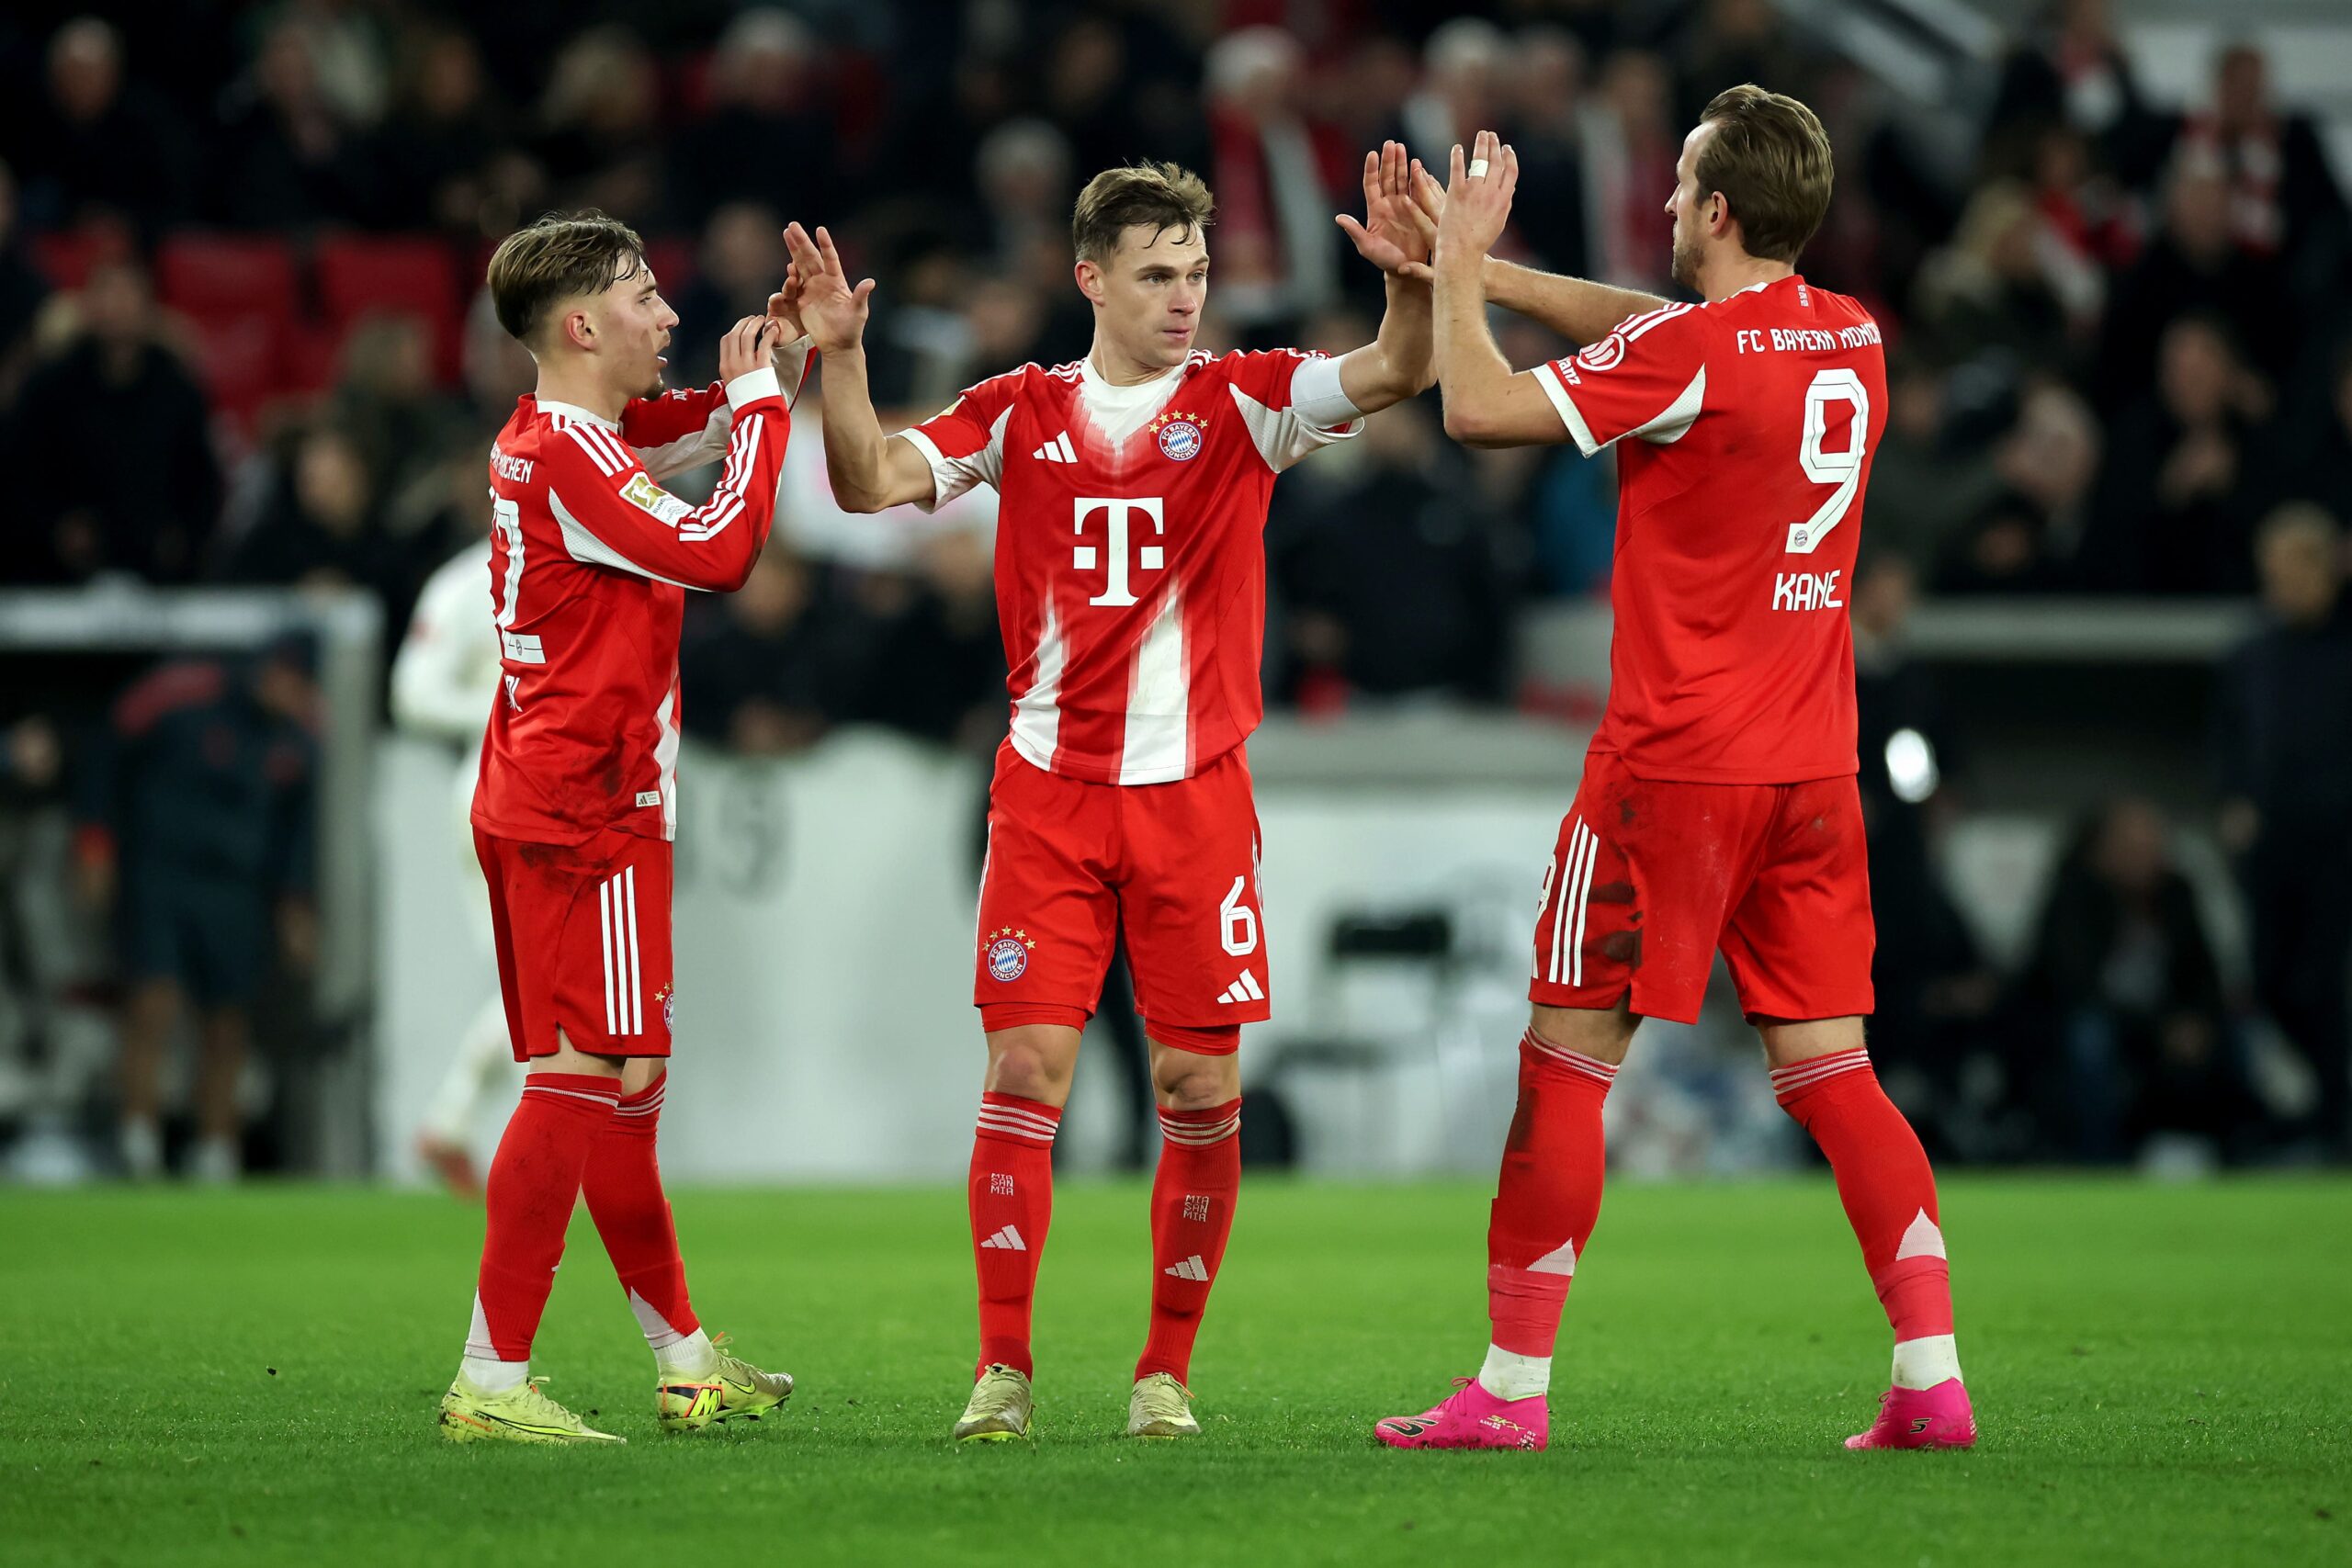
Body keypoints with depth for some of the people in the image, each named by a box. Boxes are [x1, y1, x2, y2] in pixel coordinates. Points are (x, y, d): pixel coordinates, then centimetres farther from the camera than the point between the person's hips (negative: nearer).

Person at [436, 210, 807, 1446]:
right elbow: (720, 551, -21)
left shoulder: (546, 436, 13)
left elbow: (689, 427, 30)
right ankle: (490, 1382, -14)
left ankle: (685, 1363, 25)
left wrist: (777, 361, 13)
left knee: (622, 1078, 16)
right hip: (587, 814, -10)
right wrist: (760, 395, -10)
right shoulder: (570, 455, -16)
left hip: (534, 807, 10)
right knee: (593, 1076, -11)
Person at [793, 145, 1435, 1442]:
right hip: (1049, 788, 0)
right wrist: (839, 357, -17)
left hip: (1195, 790, 0)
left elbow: (1390, 376, -12)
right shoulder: (1020, 413, 6)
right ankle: (1003, 1370, 0)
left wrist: (1410, 282, -32)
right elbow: (871, 483, -1)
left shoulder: (1240, 401, 3)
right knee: (1025, 1068, -6)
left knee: (1201, 1088, -1)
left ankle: (1167, 1371, 11)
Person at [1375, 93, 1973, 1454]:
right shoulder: (1852, 338, 8)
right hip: (1815, 772, 7)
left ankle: (1513, 1385, 3)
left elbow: (1481, 410, -14)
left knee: (1567, 1063, 2)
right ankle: (1934, 1379, -1)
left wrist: (1461, 265, 2)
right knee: (1830, 1070, 8)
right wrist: (1478, 270, 21)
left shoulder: (1692, 354, -15)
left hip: (1675, 770, -7)